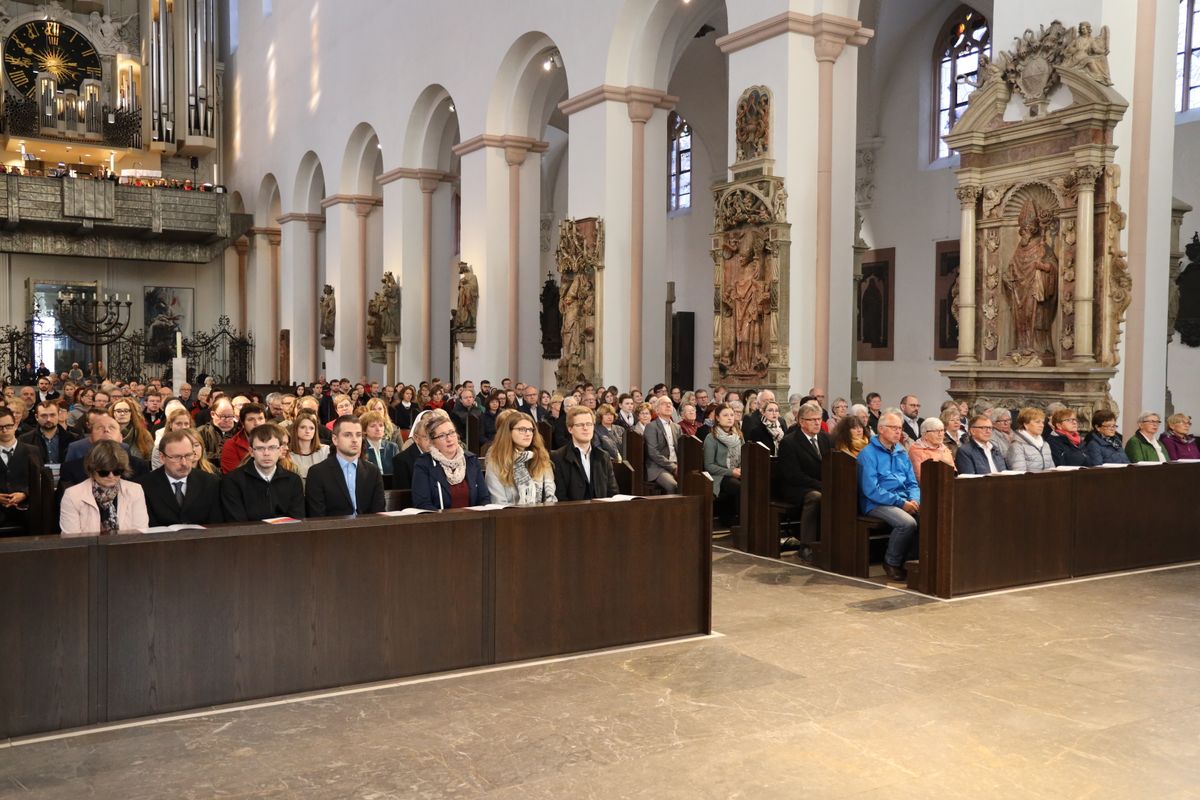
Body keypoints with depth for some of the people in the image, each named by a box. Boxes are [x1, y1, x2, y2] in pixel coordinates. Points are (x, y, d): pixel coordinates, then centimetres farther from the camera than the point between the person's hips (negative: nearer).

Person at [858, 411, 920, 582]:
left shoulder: (901, 453, 17)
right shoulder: (868, 454, -5)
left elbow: (912, 483, 17)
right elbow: (871, 490, -13)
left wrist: (914, 500, -6)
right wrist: (901, 502, -18)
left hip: (904, 501, 6)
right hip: (877, 504, -6)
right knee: (908, 523, -32)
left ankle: (911, 559, -5)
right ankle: (891, 562, -9)